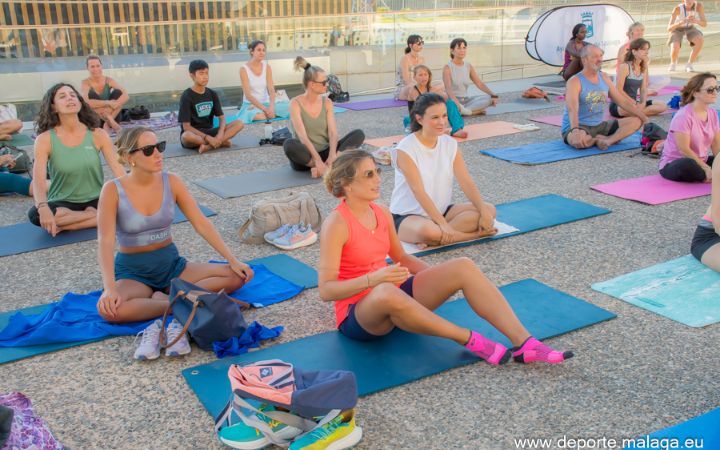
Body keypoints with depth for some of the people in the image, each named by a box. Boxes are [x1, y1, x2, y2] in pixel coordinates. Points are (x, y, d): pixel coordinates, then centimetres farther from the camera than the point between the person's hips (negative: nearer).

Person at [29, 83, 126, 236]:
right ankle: (102, 218, -20)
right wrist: (43, 208, -38)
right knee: (36, 215, -34)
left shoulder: (97, 134, -3)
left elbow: (117, 167, -9)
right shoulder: (45, 139, -8)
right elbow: (38, 178, -19)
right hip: (62, 204, -1)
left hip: (96, 200, 1)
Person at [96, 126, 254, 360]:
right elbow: (105, 242, -22)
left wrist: (233, 260, -12)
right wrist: (109, 287, -36)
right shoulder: (113, 190, -15)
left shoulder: (171, 182, -6)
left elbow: (201, 224, -5)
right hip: (133, 271, -3)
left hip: (171, 264, 4)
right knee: (109, 309, -38)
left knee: (236, 276, -16)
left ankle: (164, 298, -20)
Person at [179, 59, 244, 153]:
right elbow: (186, 126, -15)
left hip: (209, 132, 5)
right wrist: (207, 138, -25)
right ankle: (221, 143, -22)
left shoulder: (212, 94, 6)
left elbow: (222, 117, 3)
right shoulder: (186, 96, -10)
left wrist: (220, 134, -19)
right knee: (186, 136, -42)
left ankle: (208, 146, -26)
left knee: (239, 123, -14)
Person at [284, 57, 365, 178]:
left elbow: (333, 132, -7)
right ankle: (328, 167, -29)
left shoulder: (327, 102, 3)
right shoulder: (295, 104, -10)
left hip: (325, 152, 4)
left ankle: (330, 165, -31)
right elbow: (302, 136, -21)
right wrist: (318, 160, -33)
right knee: (289, 145, -38)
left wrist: (332, 155, -26)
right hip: (307, 157, -4)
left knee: (359, 134, -16)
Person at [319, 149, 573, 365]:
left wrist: (440, 275, 5)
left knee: (463, 267, -14)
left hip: (392, 294, 7)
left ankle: (523, 344, -22)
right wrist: (373, 279, -35)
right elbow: (326, 290, -21)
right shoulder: (336, 224, -18)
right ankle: (469, 340, -26)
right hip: (357, 314, -7)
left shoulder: (382, 213, 5)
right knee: (387, 292, -44)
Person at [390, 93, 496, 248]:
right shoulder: (406, 148, -16)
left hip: (442, 210, 7)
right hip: (408, 215, -7)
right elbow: (419, 191, -23)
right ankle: (477, 233, -18)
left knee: (489, 209, -14)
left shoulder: (450, 144, 1)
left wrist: (484, 212, -19)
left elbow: (467, 182, -5)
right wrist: (443, 224, -31)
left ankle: (438, 238, -19)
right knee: (427, 231, -41)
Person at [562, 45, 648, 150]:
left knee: (636, 121, -4)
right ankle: (603, 139, -10)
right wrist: (575, 131, -47)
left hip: (599, 126, 7)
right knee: (579, 140, -42)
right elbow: (572, 110, -29)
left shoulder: (604, 78, 9)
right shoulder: (575, 82, -13)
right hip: (579, 127, -7)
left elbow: (623, 101, 14)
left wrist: (644, 117, 6)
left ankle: (608, 140, -27)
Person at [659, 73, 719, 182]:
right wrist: (707, 169, -25)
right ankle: (710, 177, -12)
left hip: (701, 161, 7)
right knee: (689, 166, -40)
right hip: (674, 164, -7)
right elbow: (684, 150, -25)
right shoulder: (683, 116, -21)